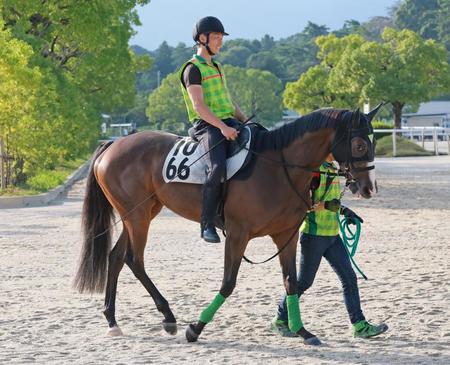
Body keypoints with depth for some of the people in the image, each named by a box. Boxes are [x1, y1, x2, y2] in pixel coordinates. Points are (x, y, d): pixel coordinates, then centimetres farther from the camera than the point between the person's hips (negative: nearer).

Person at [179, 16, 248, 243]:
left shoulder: (216, 67, 25)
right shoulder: (193, 68, -3)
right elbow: (198, 105, -14)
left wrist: (246, 121, 12)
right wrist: (222, 127, -23)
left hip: (228, 124, 9)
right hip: (207, 126, -9)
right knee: (218, 169, -31)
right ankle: (207, 224, -24)